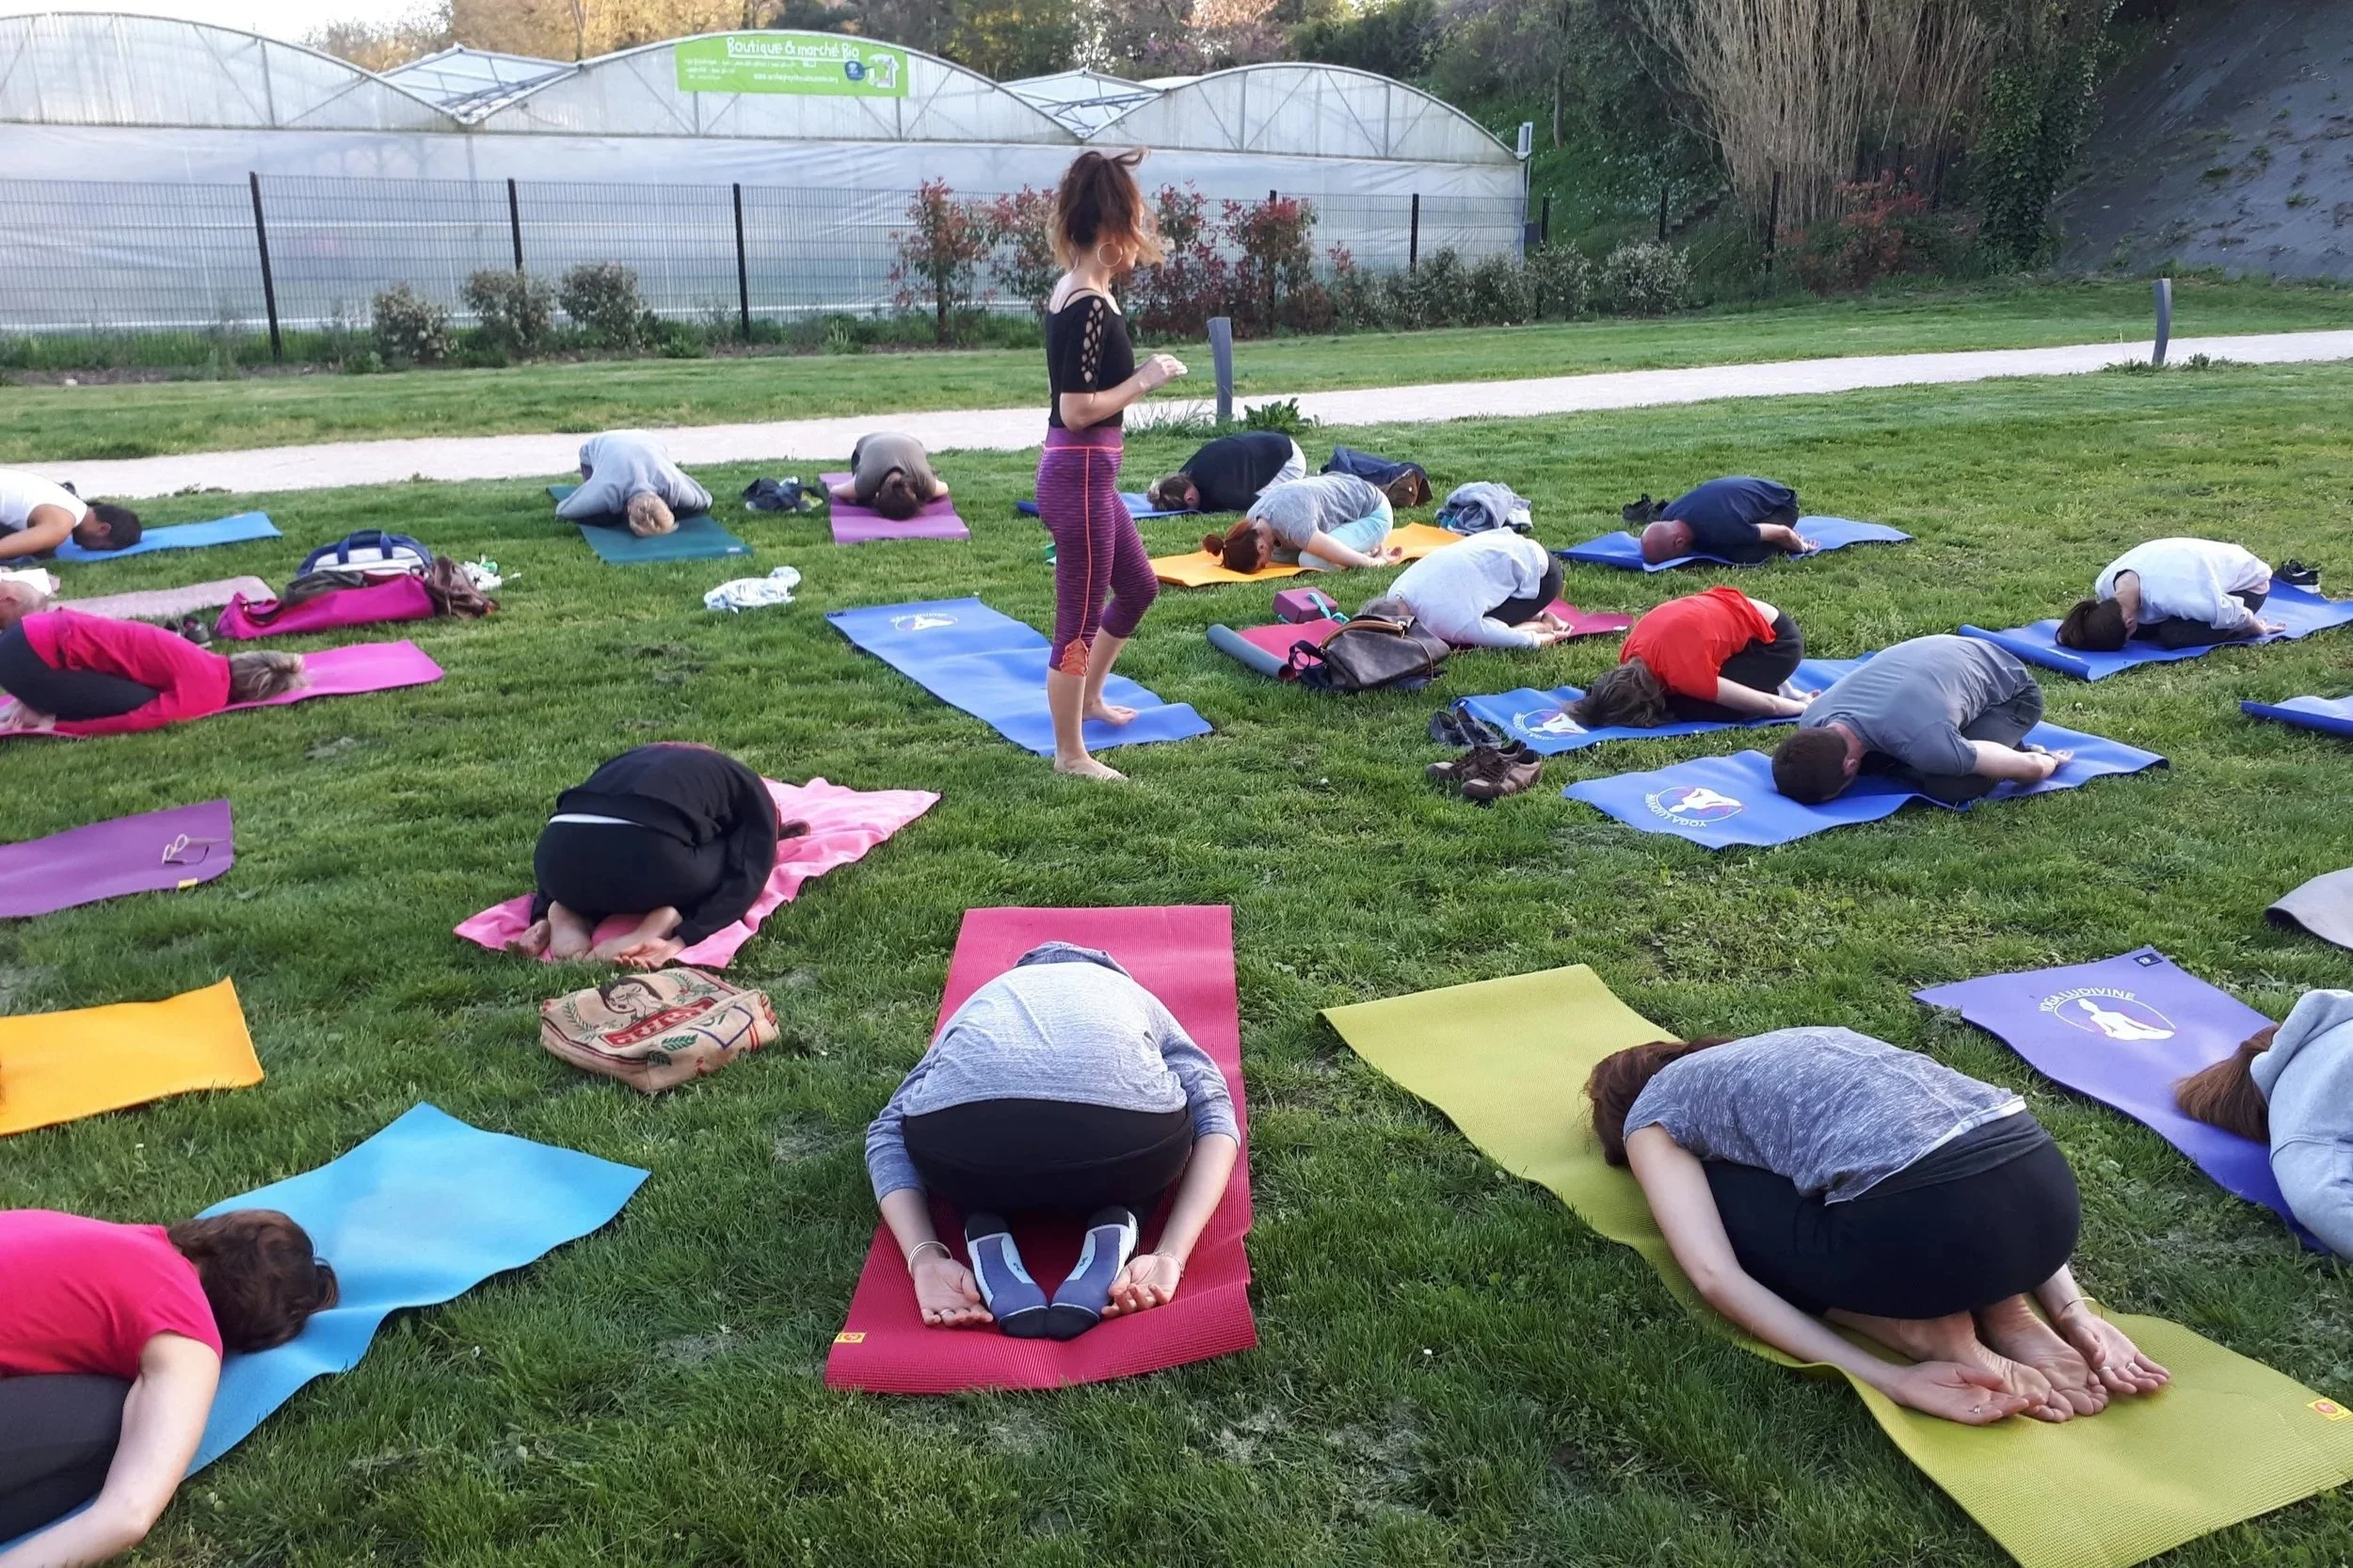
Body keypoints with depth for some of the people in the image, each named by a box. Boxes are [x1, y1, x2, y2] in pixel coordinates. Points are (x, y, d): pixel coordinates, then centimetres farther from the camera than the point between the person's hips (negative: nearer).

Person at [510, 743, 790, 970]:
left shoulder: (637, 760, 38)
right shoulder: (751, 793, 24)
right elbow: (746, 878, 6)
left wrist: (544, 916, 23)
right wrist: (680, 941, -1)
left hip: (557, 856, 5)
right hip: (649, 855, -5)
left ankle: (571, 912, 8)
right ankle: (667, 920, -4)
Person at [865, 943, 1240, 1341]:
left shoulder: (982, 999, 39)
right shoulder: (1134, 996, 37)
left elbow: (889, 1132, 22)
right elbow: (1214, 1111, 17)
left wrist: (926, 1259, 11)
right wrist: (1170, 1256, 7)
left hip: (968, 1133, 1)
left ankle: (989, 1252, 7)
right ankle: (1111, 1244, 5)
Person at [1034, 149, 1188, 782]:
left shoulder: (1069, 293, 8)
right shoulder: (1090, 308, -21)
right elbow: (1078, 411, -23)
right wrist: (1146, 379, -12)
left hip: (1083, 473, 10)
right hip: (1080, 477, -10)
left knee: (1138, 586, 26)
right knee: (1080, 619, 2)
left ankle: (1088, 698, 43)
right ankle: (1070, 754, 16)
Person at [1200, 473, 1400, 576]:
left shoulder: (1292, 524, -41)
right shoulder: (1252, 520, -15)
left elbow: (1340, 556, -29)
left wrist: (1376, 561, -14)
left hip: (1374, 513, -9)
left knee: (1312, 561, -30)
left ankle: (1371, 547, -2)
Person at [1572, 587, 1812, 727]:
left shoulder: (1685, 673, -37)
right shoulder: (1631, 651, -16)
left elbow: (1767, 705, -25)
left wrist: (1803, 707, -9)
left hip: (1778, 641, -8)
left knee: (1693, 706, -23)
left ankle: (1778, 691, 0)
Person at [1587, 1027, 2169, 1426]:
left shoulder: (1652, 1115, 20)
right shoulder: (1787, 1050, 37)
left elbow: (1715, 1276, 4)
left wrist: (1891, 1381, 2)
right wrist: (2073, 1312, 22)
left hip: (1928, 1223, -7)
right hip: (2053, 1188, 7)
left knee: (1715, 1196, 18)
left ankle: (1927, 1331, 2)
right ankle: (2007, 1316, 11)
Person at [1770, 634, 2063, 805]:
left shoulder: (1924, 742, -45)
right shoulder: (1812, 722, -26)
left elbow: (2031, 768, -29)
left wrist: (2050, 762, -9)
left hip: (2011, 690, -6)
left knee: (1951, 787, -28)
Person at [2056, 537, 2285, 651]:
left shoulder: (2168, 594, -46)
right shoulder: (2105, 586, -23)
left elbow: (2228, 614, -29)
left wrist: (2255, 628, -11)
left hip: (2248, 584, -8)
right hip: (2209, 580, 8)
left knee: (2172, 636, -26)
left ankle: (2247, 627, 1)